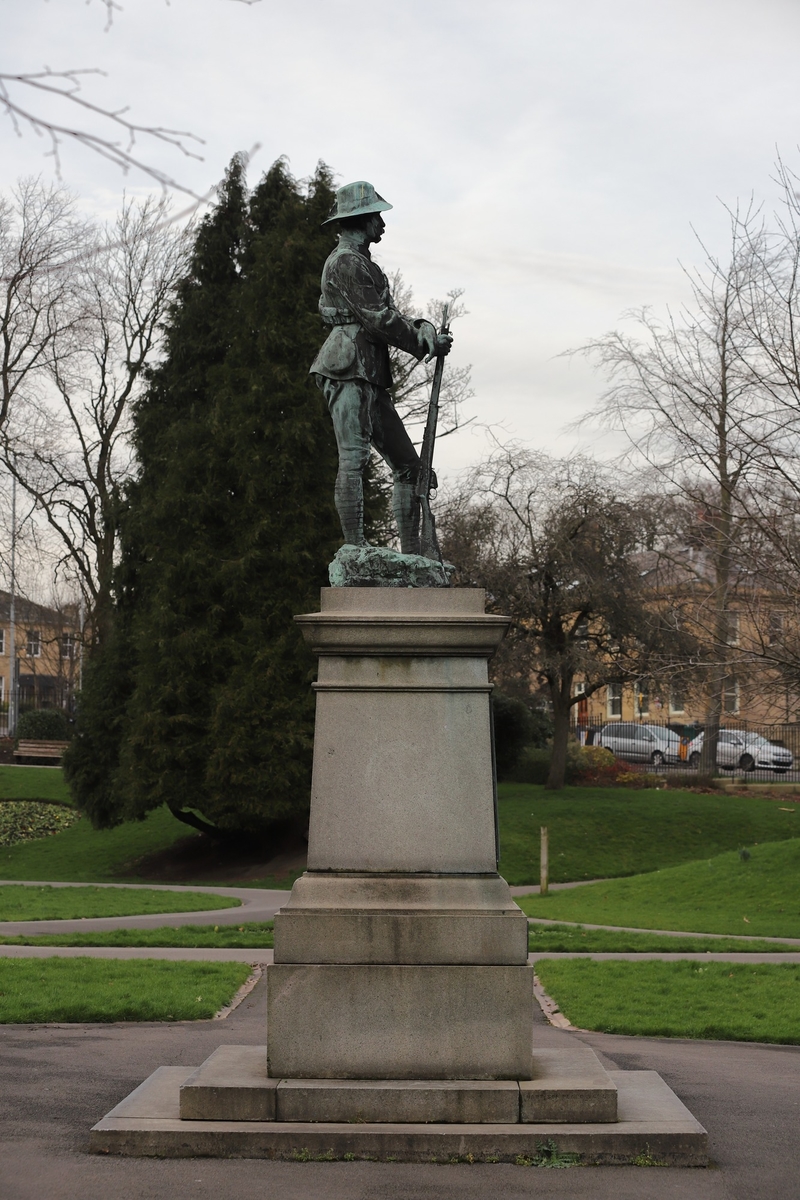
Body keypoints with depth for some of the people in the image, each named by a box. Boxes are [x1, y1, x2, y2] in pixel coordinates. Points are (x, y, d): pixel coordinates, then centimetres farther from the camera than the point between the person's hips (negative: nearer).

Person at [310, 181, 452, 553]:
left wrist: (423, 330, 3)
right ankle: (355, 549, -19)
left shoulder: (362, 262, 26)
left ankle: (411, 551, 8)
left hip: (369, 377, 11)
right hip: (349, 371, -11)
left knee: (407, 462, 8)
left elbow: (386, 316, 23)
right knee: (353, 459, -15)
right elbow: (377, 319, -14)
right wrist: (427, 343, -5)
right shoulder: (346, 262, -7)